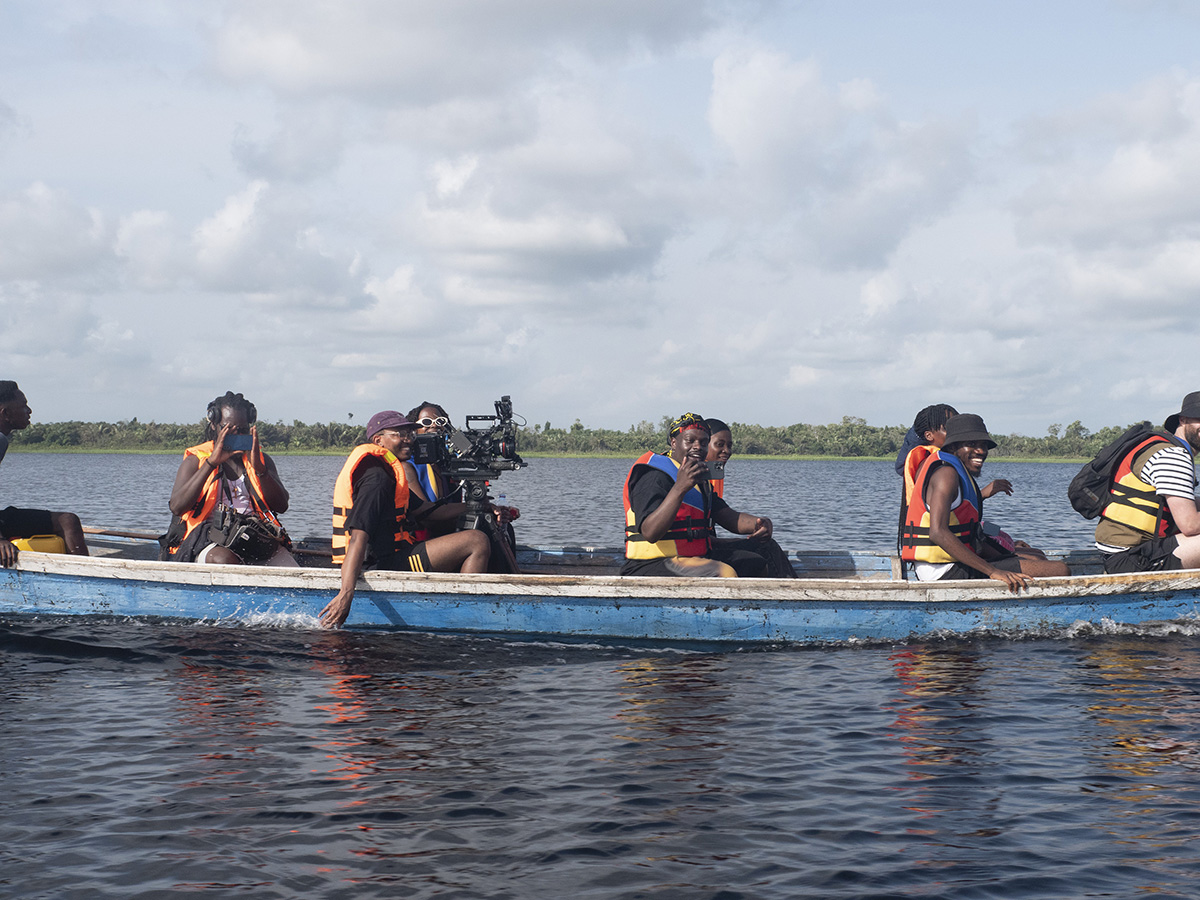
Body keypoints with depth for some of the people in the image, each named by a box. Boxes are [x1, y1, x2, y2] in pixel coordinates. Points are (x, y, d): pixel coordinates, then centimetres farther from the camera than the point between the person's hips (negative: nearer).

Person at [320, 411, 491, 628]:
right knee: (477, 542, -14)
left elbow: (427, 511, 24)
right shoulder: (376, 477, -15)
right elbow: (358, 537, -27)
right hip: (382, 565, -11)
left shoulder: (388, 472, 19)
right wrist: (346, 594, -37)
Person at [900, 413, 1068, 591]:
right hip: (946, 572, -11)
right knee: (1061, 571, -13)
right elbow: (937, 533, -28)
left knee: (1037, 556, 26)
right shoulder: (946, 473, -14)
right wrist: (993, 571, -31)